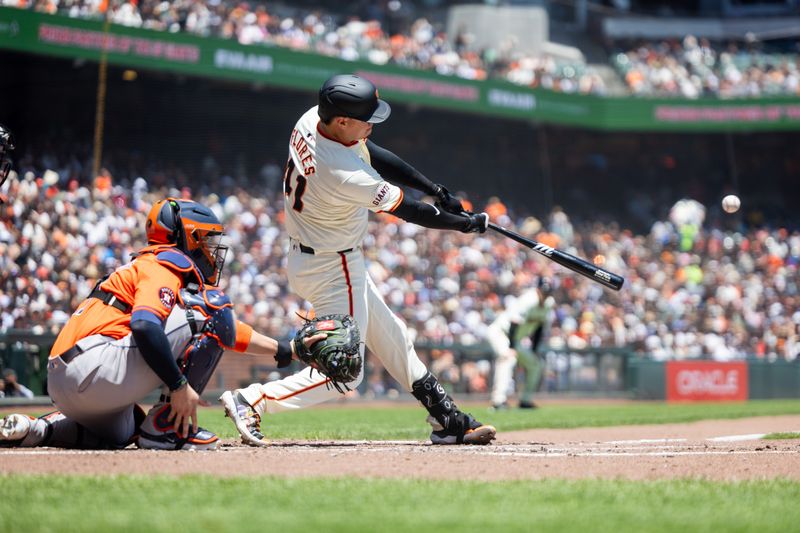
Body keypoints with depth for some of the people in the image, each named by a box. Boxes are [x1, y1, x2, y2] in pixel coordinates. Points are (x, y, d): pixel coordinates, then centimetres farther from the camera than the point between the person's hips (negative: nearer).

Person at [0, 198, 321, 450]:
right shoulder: (164, 266, -2)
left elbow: (228, 330, 33)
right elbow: (144, 325, -22)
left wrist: (285, 350, 33)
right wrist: (179, 385, -20)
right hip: (94, 370, -10)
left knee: (122, 432, 41)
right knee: (213, 306, -6)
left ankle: (39, 429, 16)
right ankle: (165, 428, -8)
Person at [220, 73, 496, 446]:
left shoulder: (311, 121, -11)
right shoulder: (344, 174, -34)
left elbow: (375, 155, 3)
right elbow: (408, 211, -21)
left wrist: (437, 189, 2)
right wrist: (468, 224, -6)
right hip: (332, 270, -10)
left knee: (391, 337, 18)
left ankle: (447, 419, 28)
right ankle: (253, 400, -8)